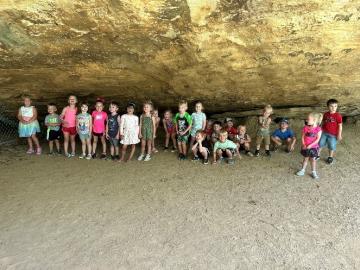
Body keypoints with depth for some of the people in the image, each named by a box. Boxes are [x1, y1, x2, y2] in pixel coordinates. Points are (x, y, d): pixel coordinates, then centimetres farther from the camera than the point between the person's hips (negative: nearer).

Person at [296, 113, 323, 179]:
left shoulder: (318, 129, -13)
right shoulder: (305, 128, -5)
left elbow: (317, 139, -15)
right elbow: (302, 137, -1)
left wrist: (310, 145, -21)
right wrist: (303, 144, -13)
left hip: (313, 147, -2)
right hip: (305, 147, 2)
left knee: (313, 159, 11)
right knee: (305, 159, 14)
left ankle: (313, 172, 24)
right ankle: (302, 170, 27)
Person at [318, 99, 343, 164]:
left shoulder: (338, 116, -14)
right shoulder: (326, 114, 0)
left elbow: (340, 126, -10)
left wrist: (339, 135, -11)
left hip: (333, 135, -4)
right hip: (324, 133, 4)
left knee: (331, 147, 10)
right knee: (320, 144, 11)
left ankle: (330, 157, 30)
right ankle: (317, 155, 28)